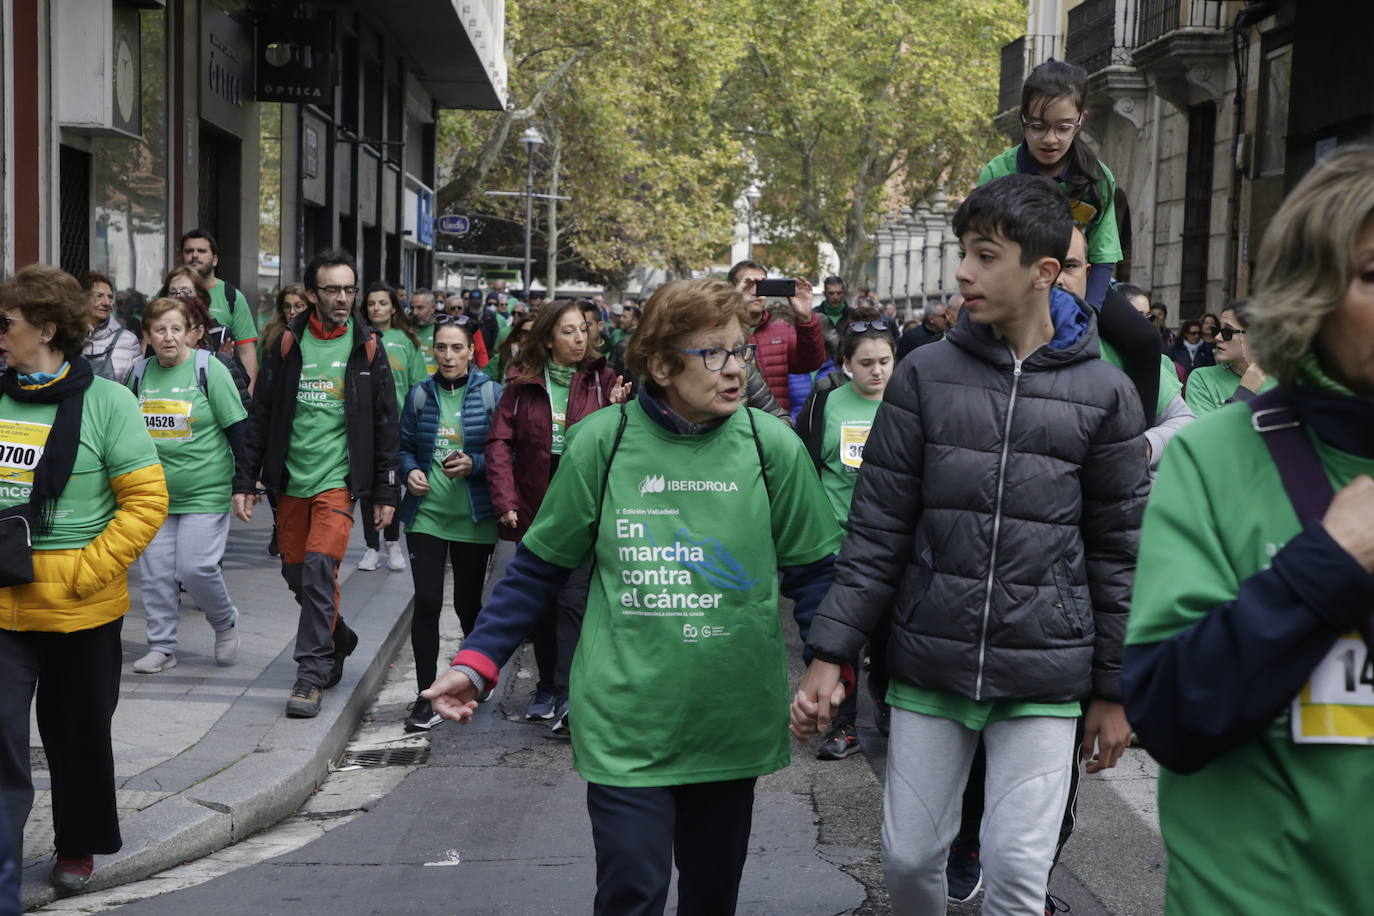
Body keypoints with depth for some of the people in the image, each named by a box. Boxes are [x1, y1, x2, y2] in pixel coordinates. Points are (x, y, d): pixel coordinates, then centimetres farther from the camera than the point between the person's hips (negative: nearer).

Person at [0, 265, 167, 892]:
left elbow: (146, 501, -10)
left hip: (81, 609, -2)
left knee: (78, 735, 15)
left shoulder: (106, 402, -8)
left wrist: (82, 572, -15)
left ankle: (79, 846, 35)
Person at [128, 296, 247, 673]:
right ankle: (161, 647, 16)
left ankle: (225, 622, 18)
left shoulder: (209, 370, -9)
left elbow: (237, 428, -6)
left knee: (197, 568, -11)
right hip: (154, 493, 5)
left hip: (205, 492, -5)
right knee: (154, 572, 3)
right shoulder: (141, 372, 5)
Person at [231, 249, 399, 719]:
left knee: (320, 566, -16)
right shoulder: (288, 343, 4)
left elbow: (384, 423, 4)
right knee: (295, 570, 10)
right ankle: (339, 640, 35)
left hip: (338, 478, -3)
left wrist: (385, 491, 1)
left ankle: (311, 676, -10)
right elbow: (261, 415, 8)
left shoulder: (367, 347, 1)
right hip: (291, 477, 3)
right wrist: (245, 481, 4)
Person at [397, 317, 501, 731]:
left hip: (474, 517, -1)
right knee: (426, 601, -8)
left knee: (467, 603, 9)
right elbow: (404, 446, 15)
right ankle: (426, 696, -2)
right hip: (426, 513, 1)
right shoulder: (420, 394, 7)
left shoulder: (491, 394, -2)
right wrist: (410, 471, -5)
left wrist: (474, 464, -17)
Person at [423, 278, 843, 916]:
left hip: (733, 725, 2)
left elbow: (811, 573, 4)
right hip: (626, 725, -2)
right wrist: (476, 663, -4)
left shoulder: (773, 446, -3)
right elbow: (540, 567, 2)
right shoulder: (602, 441, -6)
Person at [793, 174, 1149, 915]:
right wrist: (829, 653, -4)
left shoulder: (1104, 395, -2)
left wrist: (1113, 692, 4)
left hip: (1044, 681, -1)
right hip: (928, 667, 2)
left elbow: (1117, 552, 2)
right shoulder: (925, 376, 0)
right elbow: (877, 531, 1)